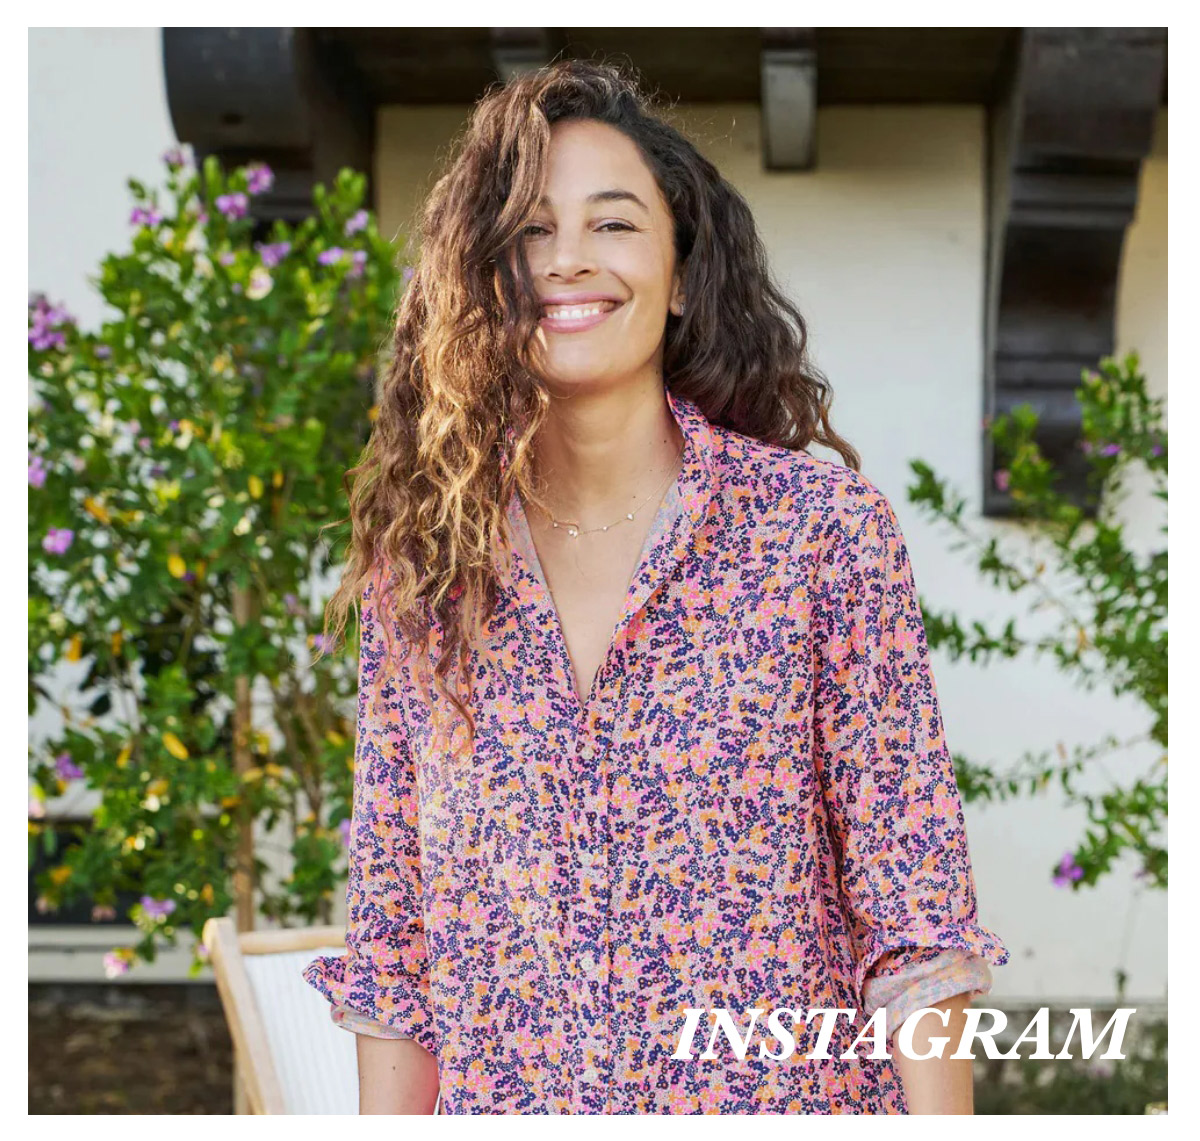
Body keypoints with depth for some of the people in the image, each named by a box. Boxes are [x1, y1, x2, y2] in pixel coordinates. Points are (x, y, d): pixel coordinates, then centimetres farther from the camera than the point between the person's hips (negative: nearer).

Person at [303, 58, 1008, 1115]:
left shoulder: (825, 524, -9)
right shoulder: (417, 562, -2)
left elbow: (913, 898, -11)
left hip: (786, 1092, -2)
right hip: (499, 1102, 2)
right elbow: (391, 928, 2)